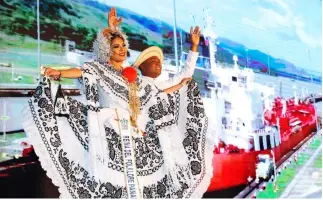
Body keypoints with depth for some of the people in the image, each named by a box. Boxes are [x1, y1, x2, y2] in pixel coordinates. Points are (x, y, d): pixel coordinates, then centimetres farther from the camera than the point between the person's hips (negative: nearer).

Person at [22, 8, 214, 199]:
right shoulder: (98, 68, 8)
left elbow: (159, 95, 28)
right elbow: (81, 71, -12)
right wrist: (59, 74, -29)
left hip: (131, 135, 6)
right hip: (108, 133, -5)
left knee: (135, 183, 1)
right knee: (111, 183, -17)